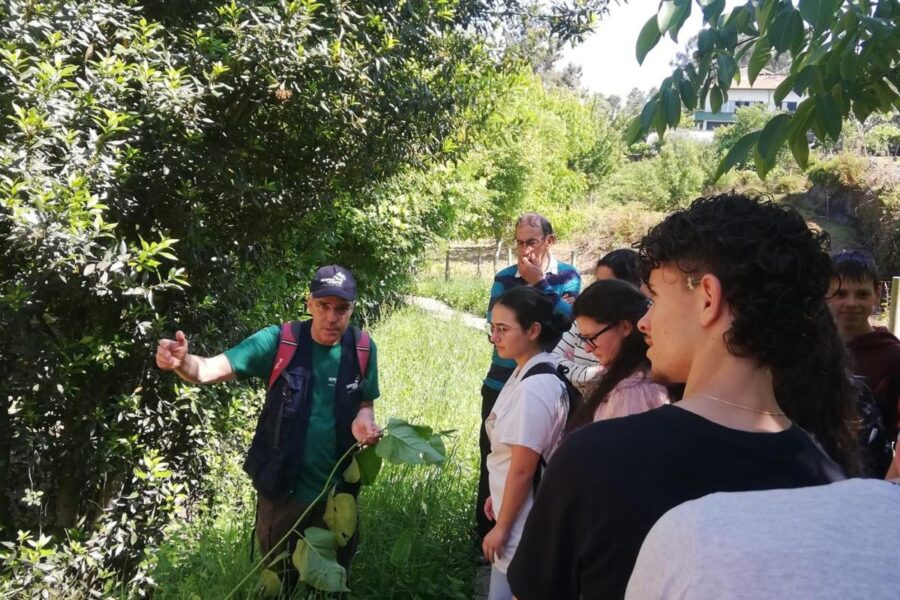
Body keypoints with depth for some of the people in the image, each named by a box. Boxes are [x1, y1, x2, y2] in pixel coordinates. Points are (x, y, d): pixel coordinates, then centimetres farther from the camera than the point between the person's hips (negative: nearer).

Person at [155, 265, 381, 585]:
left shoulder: (363, 349, -10)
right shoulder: (278, 342, -18)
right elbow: (211, 368, -26)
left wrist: (364, 420, -17)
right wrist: (182, 363, -48)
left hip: (338, 490, 2)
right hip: (282, 488, -1)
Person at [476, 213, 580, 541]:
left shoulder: (567, 276, 1)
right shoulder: (504, 277, 1)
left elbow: (568, 319, -15)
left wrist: (539, 282, -17)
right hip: (502, 385, 1)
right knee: (493, 464, 5)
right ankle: (485, 539, 18)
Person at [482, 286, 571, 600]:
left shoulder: (535, 387, -25)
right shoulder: (526, 372, 3)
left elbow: (523, 468, -22)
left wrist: (501, 527, -14)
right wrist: (498, 496, 17)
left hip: (523, 521, -9)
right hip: (516, 508, 9)